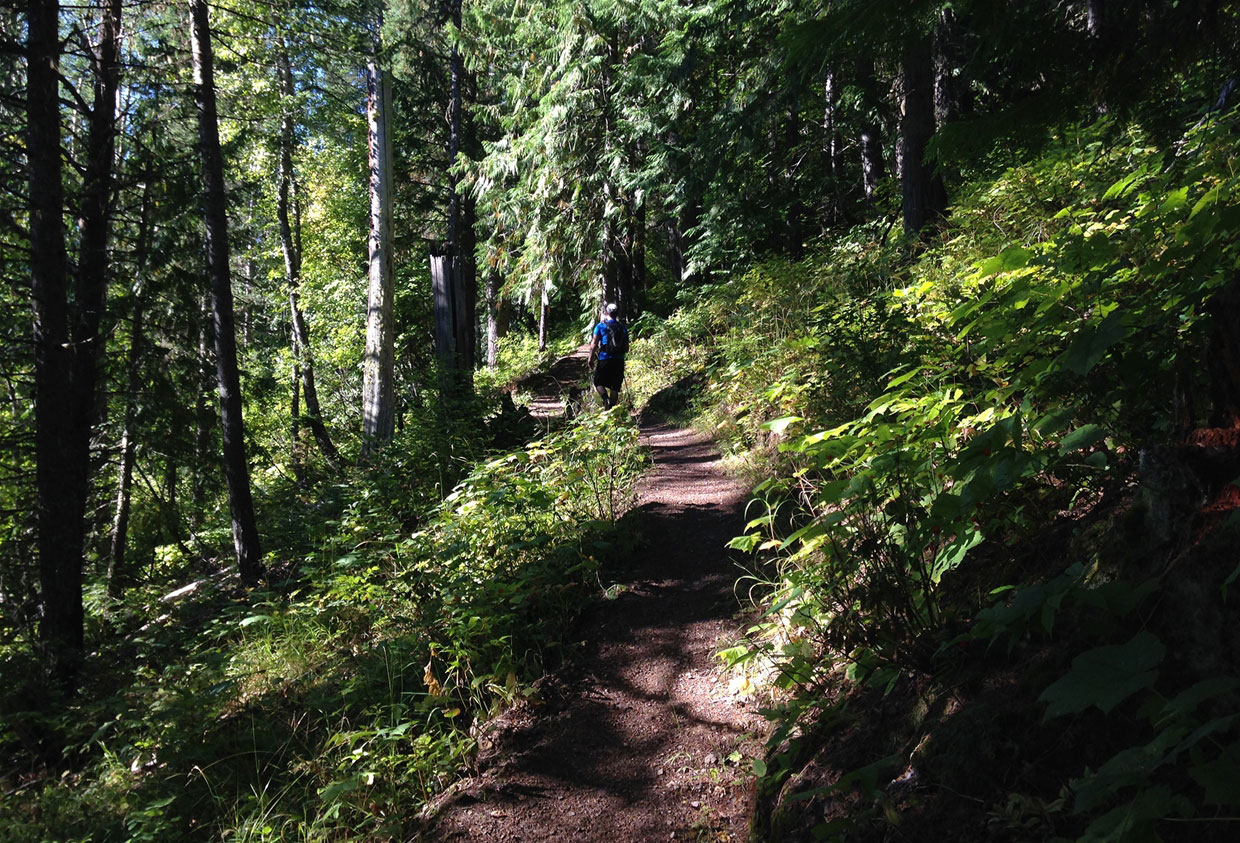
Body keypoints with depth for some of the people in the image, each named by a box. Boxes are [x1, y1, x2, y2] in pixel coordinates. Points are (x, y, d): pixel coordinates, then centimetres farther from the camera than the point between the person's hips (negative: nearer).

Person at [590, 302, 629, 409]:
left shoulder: (601, 326, -2)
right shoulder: (623, 328, 9)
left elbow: (594, 344, -7)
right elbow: (626, 348, 9)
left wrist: (590, 359, -1)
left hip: (605, 360, -3)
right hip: (619, 361, 3)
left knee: (598, 382, 9)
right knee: (615, 387, 9)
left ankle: (606, 398, -17)